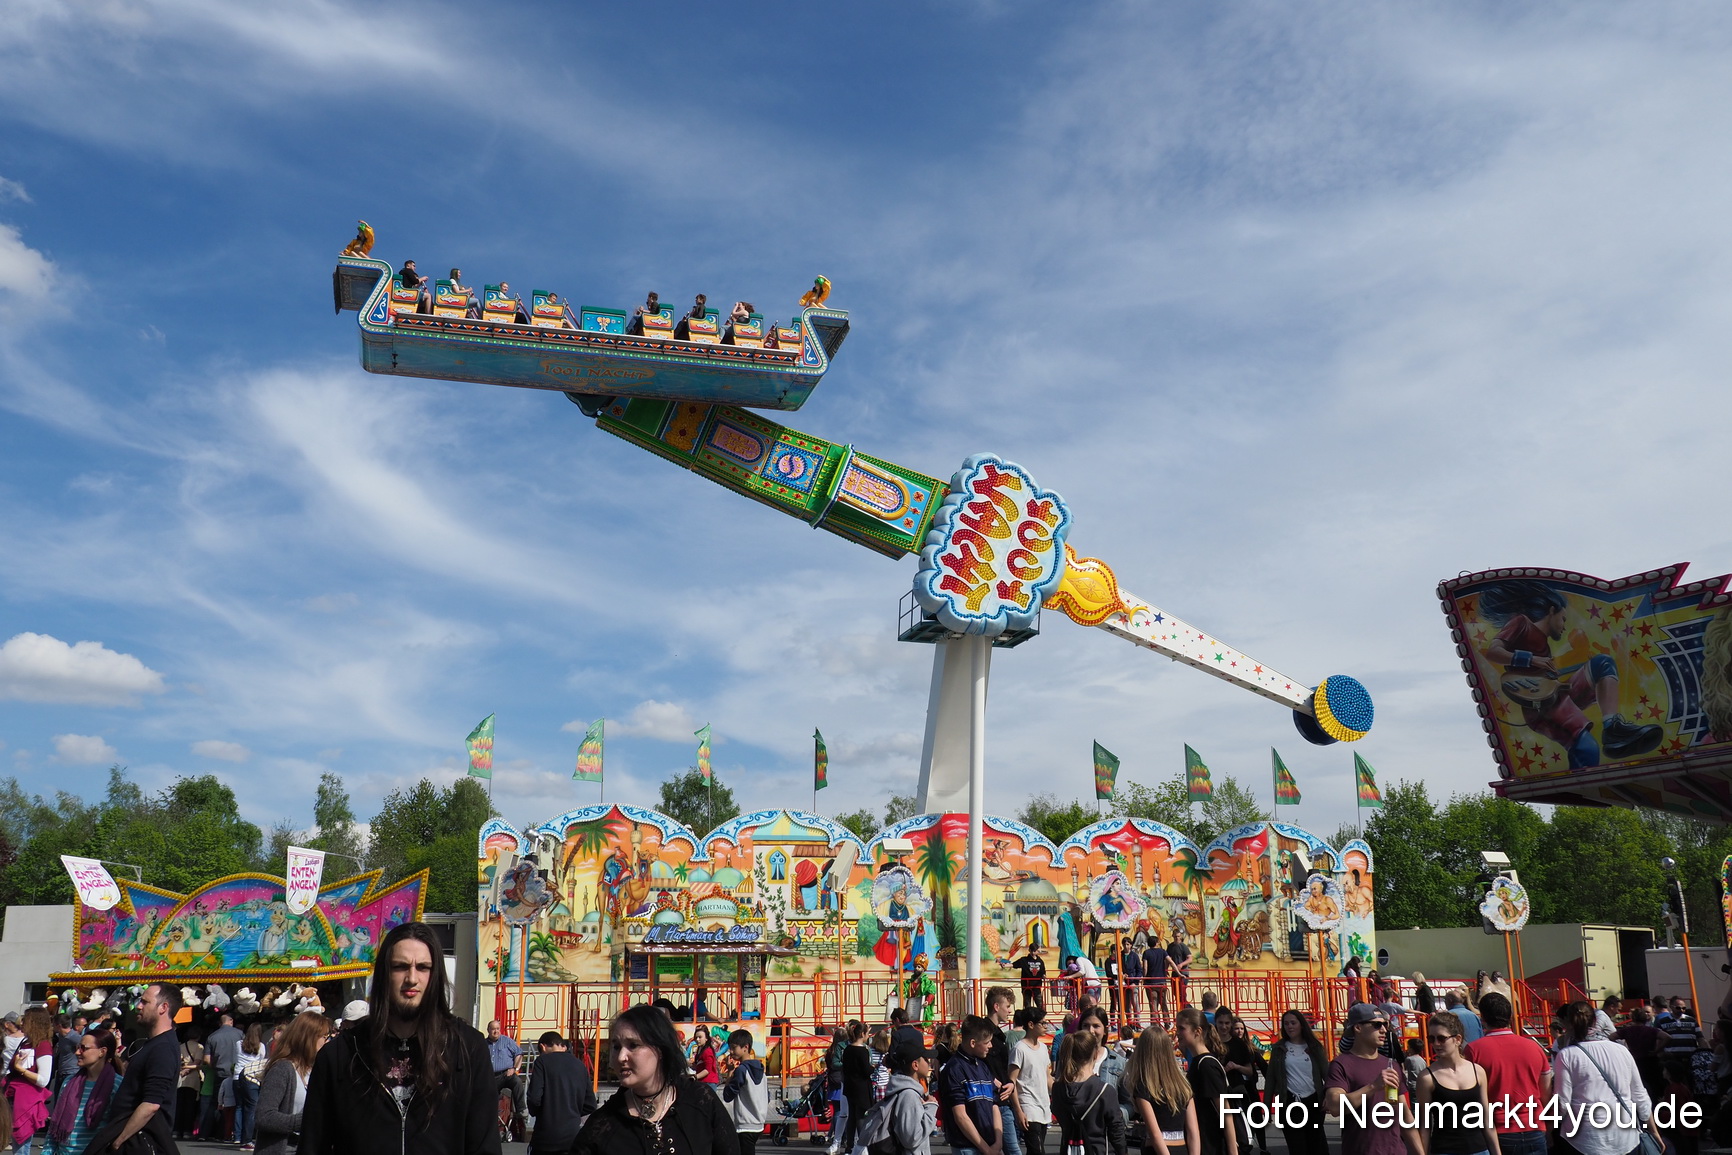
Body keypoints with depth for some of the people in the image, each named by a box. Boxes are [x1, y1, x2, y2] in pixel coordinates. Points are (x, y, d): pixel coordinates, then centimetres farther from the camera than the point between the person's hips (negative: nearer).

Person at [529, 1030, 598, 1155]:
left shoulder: (543, 1061, -5)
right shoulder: (580, 1065, 8)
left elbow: (535, 1098, -13)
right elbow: (590, 1105, 8)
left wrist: (535, 1112, 7)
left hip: (547, 1136, -4)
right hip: (573, 1135, 4)